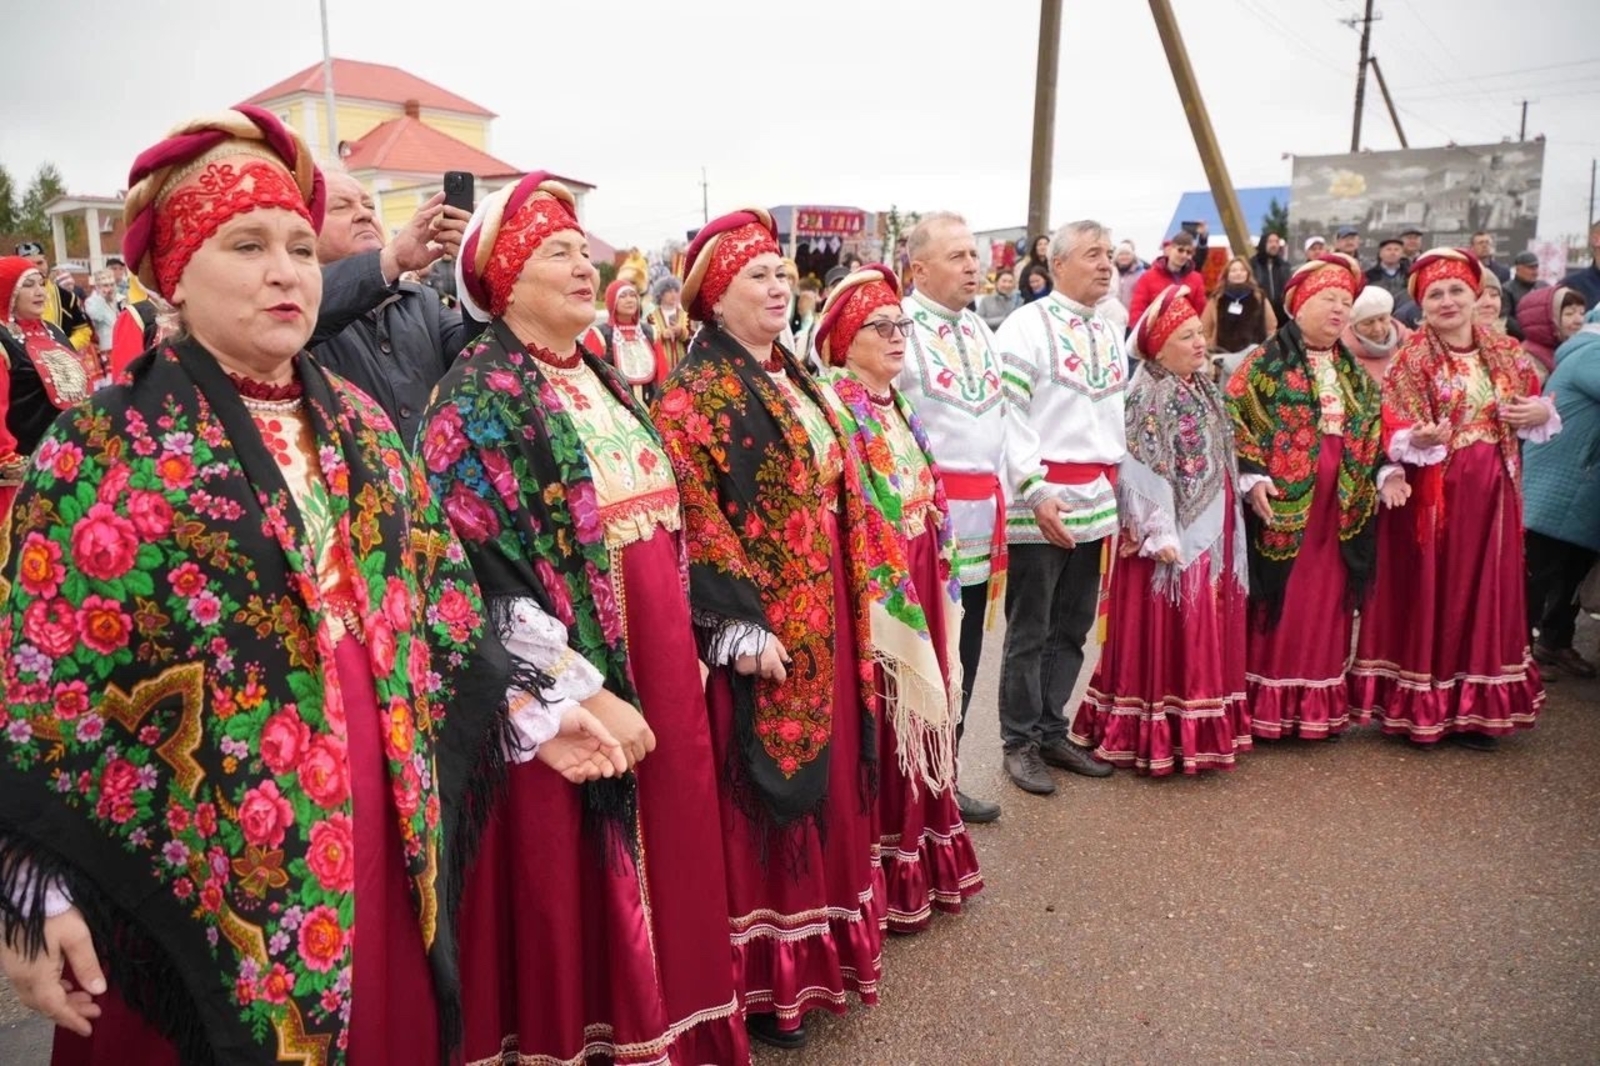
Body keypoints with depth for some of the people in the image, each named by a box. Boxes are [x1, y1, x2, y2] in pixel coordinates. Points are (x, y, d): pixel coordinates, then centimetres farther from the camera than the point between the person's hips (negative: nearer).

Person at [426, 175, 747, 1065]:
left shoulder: (604, 382, 12)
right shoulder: (477, 398, -12)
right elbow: (487, 576, -19)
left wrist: (687, 648, 13)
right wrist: (584, 694, -19)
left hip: (657, 674, 8)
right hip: (569, 700, -7)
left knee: (662, 864, 18)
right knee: (569, 886, 6)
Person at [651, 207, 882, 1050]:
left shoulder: (793, 380, 14)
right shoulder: (694, 392, -11)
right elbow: (692, 515, -19)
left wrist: (850, 610, 16)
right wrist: (739, 624, -23)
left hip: (823, 620, 8)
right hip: (762, 626, -8)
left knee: (821, 786, 17)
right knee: (766, 794, 2)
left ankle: (817, 947, 35)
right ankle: (765, 977, 19)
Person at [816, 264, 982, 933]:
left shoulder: (899, 410, 13)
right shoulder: (833, 410, -12)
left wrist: (938, 587, 15)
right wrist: (887, 591, -18)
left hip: (921, 593, 8)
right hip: (873, 597, -8)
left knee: (920, 723, 16)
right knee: (880, 737, 1)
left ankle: (924, 864, 30)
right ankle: (885, 885, 15)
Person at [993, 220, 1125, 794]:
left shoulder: (1111, 334, 16)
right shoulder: (1027, 326, -6)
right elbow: (1008, 416, -13)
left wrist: (1118, 494, 15)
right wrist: (1037, 492, -18)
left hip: (1096, 501, 7)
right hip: (1041, 500, -7)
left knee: (1072, 629, 14)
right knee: (1029, 633, 3)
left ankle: (1052, 732, 27)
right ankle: (1019, 742, 16)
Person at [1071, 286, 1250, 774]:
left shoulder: (1204, 388, 14)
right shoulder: (1148, 395, -13)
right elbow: (1143, 472, -19)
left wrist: (1227, 529, 18)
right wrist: (1160, 534, -23)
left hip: (1212, 534, 9)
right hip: (1175, 536, -8)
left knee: (1205, 633, 13)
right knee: (1165, 634, -2)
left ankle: (1203, 728, 24)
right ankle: (1154, 737, 8)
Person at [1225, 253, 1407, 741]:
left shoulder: (1353, 372, 16)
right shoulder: (1266, 362, -4)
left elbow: (1372, 429, 22)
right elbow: (1234, 418, -11)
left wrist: (1385, 472, 7)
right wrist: (1252, 476, -19)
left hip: (1339, 509, 6)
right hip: (1282, 505, -6)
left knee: (1325, 603, 10)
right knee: (1277, 604, -1)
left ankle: (1319, 702, 21)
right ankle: (1266, 702, 9)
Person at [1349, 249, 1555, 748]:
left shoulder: (1506, 353, 8)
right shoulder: (1410, 360, -6)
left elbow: (1537, 406, 18)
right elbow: (1392, 429, -11)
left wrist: (1539, 413, -5)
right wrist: (1418, 439, -32)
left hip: (1490, 491, 5)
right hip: (1431, 492, -4)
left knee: (1485, 589, 10)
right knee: (1428, 590, 2)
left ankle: (1477, 709, 22)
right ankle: (1421, 707, 14)